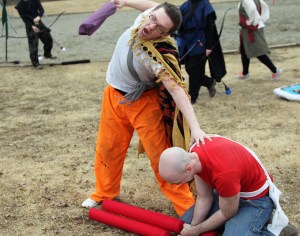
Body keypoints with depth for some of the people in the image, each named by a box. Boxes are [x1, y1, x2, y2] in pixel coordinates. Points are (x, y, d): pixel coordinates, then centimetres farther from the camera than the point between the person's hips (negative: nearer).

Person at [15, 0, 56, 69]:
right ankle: (35, 63, 7)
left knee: (49, 39, 9)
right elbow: (24, 18, -13)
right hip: (30, 26, -4)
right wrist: (32, 26, -26)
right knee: (33, 45, -4)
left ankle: (47, 54, 35)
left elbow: (41, 10, -8)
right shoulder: (20, 6, -11)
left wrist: (39, 16, -31)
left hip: (39, 23, 4)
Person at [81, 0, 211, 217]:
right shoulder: (142, 19, -18)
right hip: (114, 96, 7)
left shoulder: (158, 55, -35)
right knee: (107, 148, 18)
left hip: (143, 103, -7)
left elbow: (177, 90, -43)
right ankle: (104, 194, 40)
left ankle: (187, 207, 4)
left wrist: (195, 127, -53)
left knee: (160, 155, -7)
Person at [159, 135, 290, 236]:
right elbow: (204, 198, -3)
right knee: (184, 224, 6)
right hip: (226, 192, 8)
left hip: (255, 199, -8)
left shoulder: (224, 172, -40)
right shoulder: (193, 155, -16)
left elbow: (227, 214, -20)